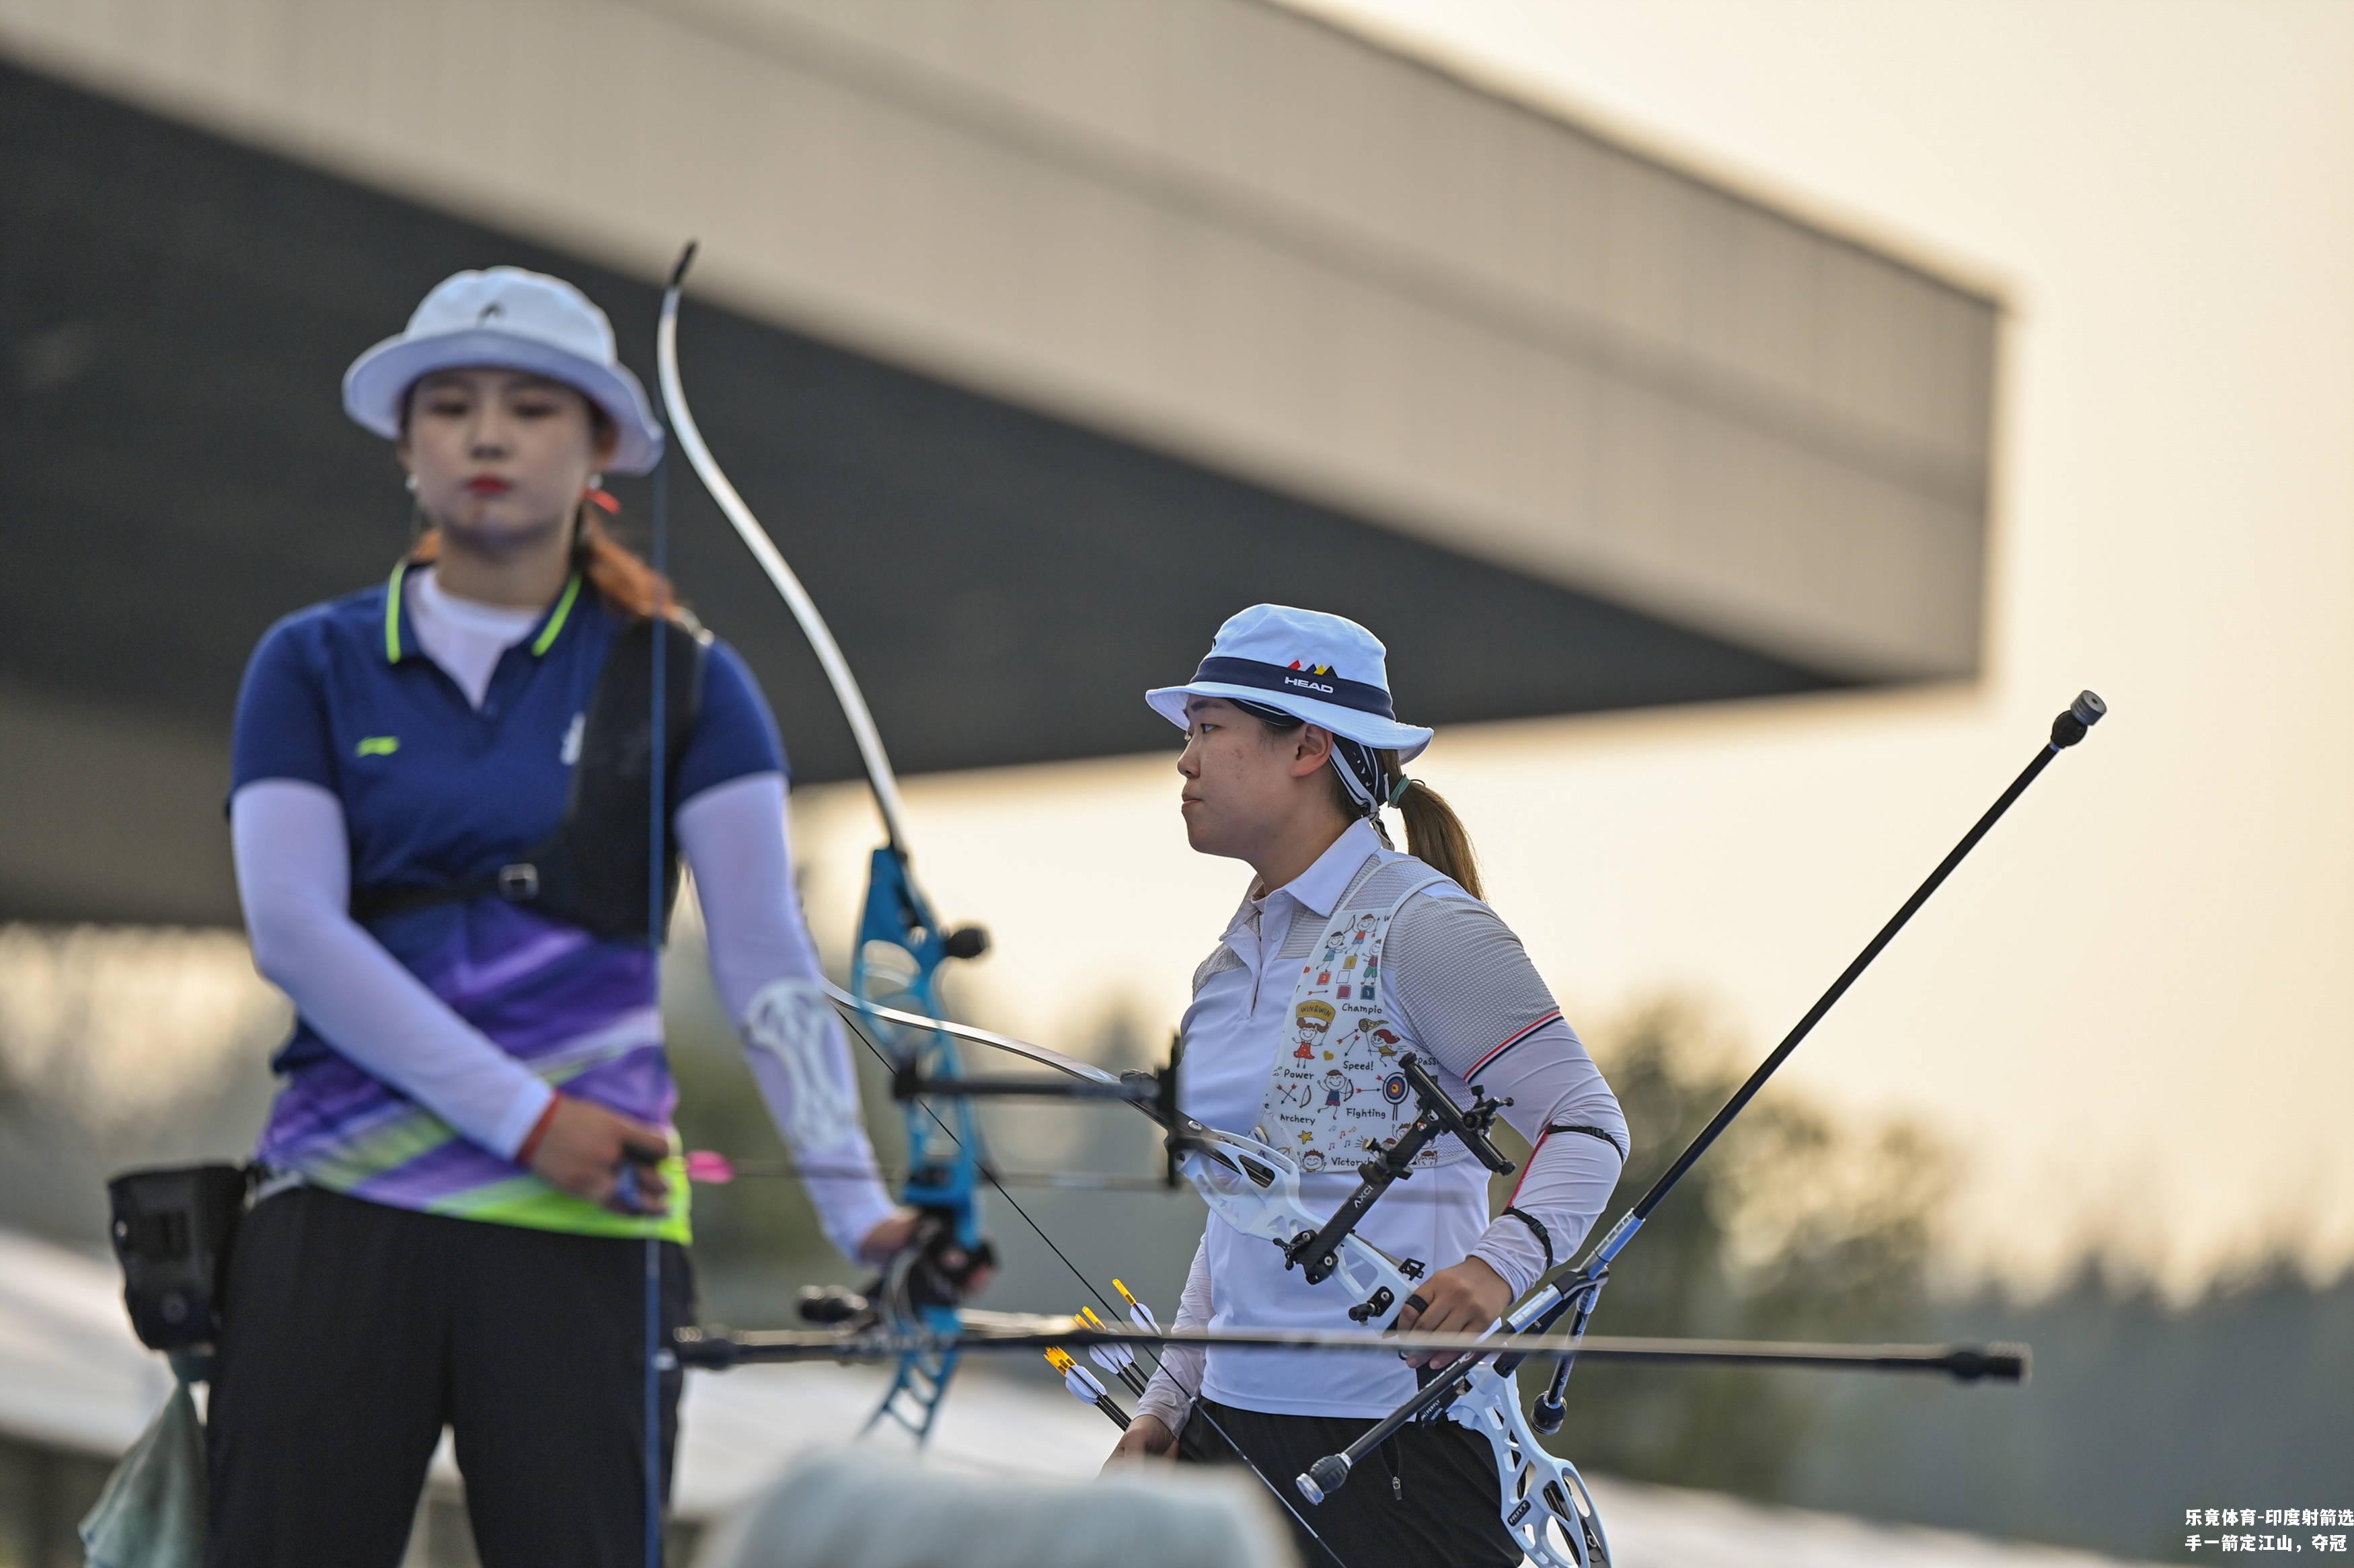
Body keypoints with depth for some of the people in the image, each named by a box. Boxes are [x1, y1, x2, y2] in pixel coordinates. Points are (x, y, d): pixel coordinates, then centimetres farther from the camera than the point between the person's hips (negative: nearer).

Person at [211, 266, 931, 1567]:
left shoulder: (679, 682, 7)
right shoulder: (316, 668, 9)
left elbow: (767, 961, -2)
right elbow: (292, 928, -3)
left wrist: (860, 1205, -16)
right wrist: (524, 1115, -13)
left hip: (587, 1228, -1)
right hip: (341, 1217, 1)